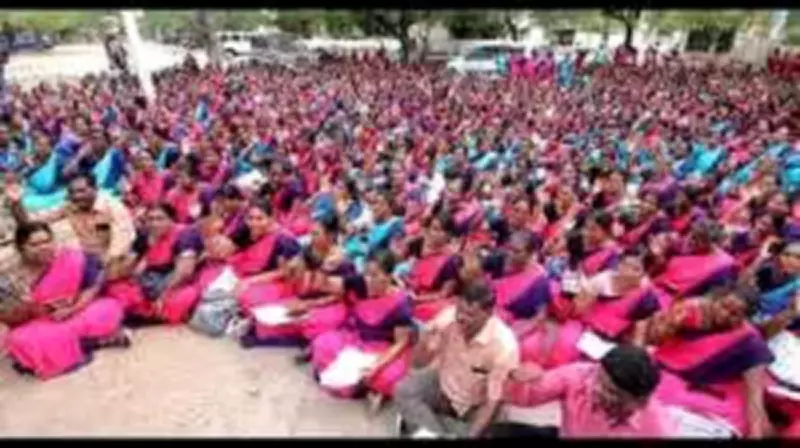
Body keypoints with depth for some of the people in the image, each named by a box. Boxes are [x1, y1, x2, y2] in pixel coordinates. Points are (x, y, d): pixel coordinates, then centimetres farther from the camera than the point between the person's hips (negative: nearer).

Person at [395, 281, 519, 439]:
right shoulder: (449, 317, -23)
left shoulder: (504, 344, -29)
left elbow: (493, 401, -19)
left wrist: (471, 434, -25)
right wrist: (424, 340, -32)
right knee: (403, 390, -21)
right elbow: (419, 363, -12)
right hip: (443, 383, 2)